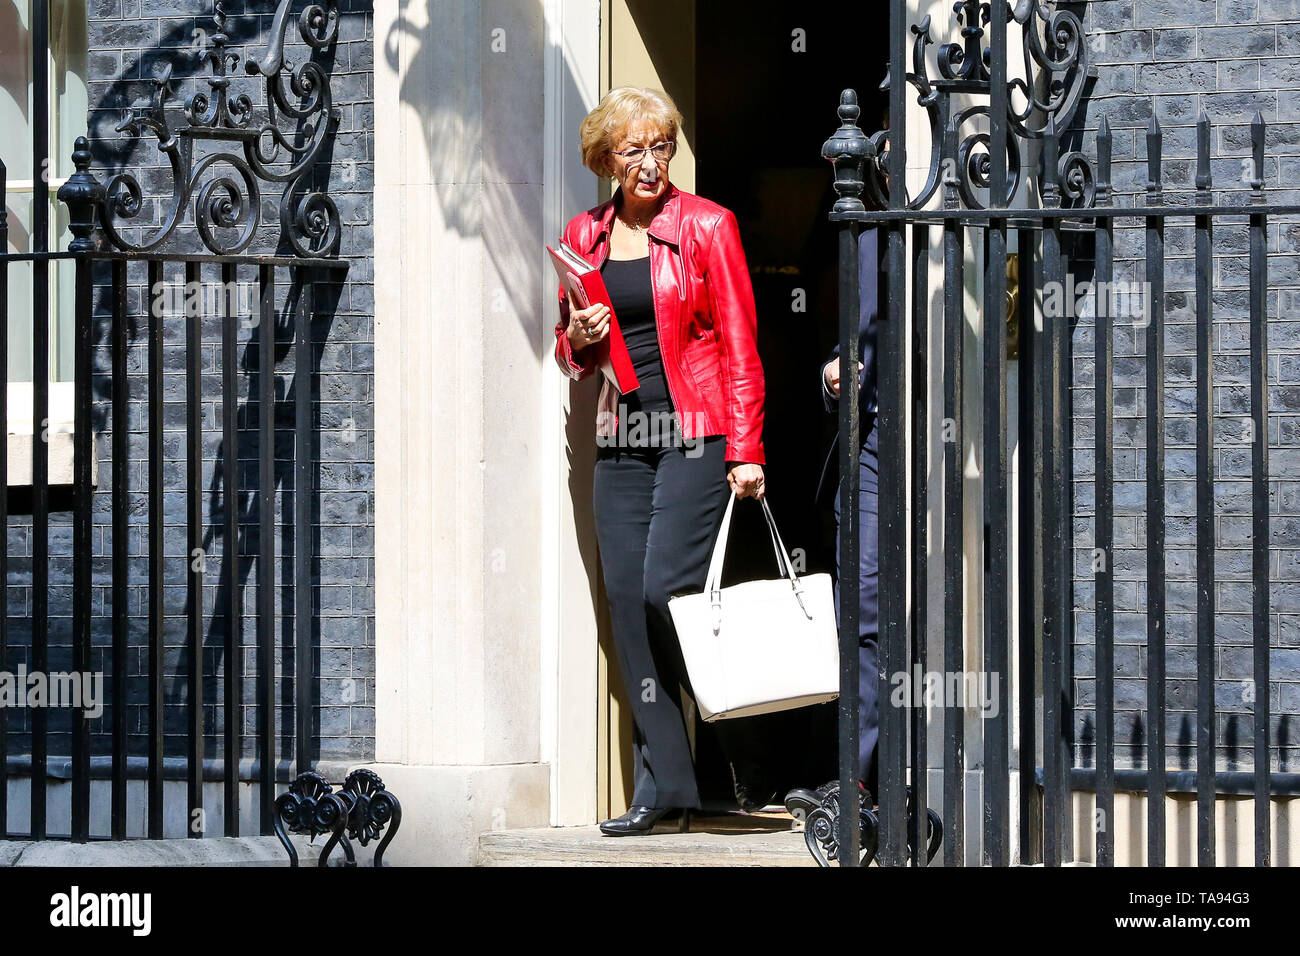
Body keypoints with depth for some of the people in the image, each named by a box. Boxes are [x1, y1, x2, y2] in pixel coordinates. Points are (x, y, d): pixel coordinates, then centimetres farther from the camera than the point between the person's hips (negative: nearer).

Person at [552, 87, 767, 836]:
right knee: (628, 602, -1)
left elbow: (740, 347, -4)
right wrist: (580, 340, -4)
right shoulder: (585, 237, 11)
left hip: (696, 435, -5)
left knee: (664, 591, -17)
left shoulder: (707, 227, -2)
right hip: (623, 439, 5)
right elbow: (569, 353, 20)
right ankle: (665, 782, 2)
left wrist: (746, 451, -11)